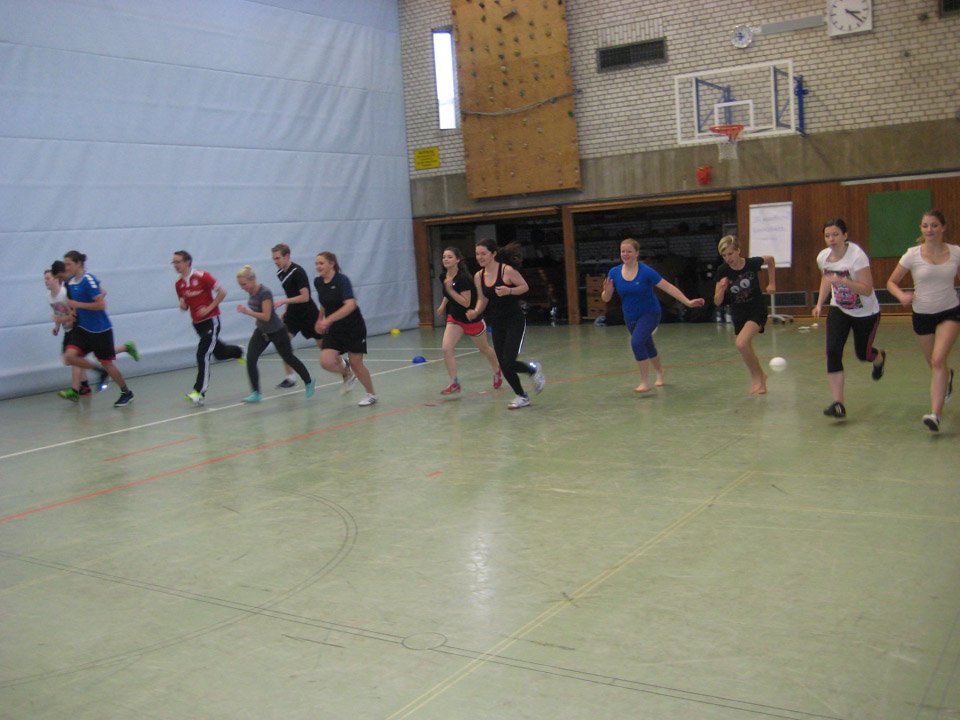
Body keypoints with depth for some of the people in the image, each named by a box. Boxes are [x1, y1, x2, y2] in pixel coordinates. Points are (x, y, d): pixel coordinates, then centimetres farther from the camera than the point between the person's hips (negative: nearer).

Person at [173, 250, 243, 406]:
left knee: (203, 355, -16)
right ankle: (239, 351, 50)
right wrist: (183, 305, -8)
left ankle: (199, 393, -15)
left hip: (211, 321, -7)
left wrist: (209, 308, -18)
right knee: (219, 353, 18)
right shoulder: (178, 284, 4)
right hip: (197, 323, 7)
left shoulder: (202, 276, -15)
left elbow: (222, 292, -13)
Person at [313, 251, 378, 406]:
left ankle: (371, 395, 23)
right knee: (326, 361, -13)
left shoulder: (342, 280, -19)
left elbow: (350, 305, -33)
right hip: (333, 330, 5)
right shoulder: (318, 282, 1)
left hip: (353, 328, -5)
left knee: (356, 363, 0)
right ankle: (347, 373, 19)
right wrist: (320, 319, 24)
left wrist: (328, 320, -38)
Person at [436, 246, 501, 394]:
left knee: (484, 349, 16)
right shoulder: (443, 276, -4)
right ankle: (454, 383, -5)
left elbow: (466, 303, -29)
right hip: (454, 318, 6)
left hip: (472, 319, -6)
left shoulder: (463, 278, -27)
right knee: (447, 349, -13)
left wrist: (450, 290, -33)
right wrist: (443, 305, 15)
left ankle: (497, 371, 44)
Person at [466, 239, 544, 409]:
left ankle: (533, 369, 18)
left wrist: (509, 291, -25)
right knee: (504, 365, 5)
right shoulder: (478, 276, 1)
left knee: (508, 363, -13)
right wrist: (475, 312, -9)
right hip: (497, 324, 6)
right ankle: (522, 397, 25)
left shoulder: (507, 270, -16)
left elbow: (525, 286, -7)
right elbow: (483, 299, 10)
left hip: (515, 321, -6)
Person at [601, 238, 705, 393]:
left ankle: (645, 383, -15)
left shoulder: (646, 271, -18)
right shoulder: (614, 273, -7)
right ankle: (660, 374, 48)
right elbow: (605, 298, -4)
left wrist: (688, 302, -20)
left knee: (636, 342, -26)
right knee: (648, 347, 22)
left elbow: (668, 287, -17)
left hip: (649, 313, -5)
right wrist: (607, 290, -27)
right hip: (630, 317, 5)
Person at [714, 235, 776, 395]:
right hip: (738, 313, 4)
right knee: (747, 349, 11)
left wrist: (772, 283, 6)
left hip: (757, 310, -4)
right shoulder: (723, 271, -12)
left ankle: (756, 376, -3)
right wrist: (722, 288, -27)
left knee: (741, 343, -24)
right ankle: (760, 378, 36)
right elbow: (717, 302, -9)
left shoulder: (752, 263, -16)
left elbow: (770, 259, 8)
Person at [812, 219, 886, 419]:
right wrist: (819, 304, 4)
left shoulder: (857, 256, -26)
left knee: (863, 354, 11)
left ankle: (879, 358, 53)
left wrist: (842, 281, -41)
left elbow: (867, 289, -30)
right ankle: (838, 404, -14)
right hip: (839, 311, 4)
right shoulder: (823, 257, -8)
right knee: (833, 352, -15)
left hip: (866, 313, -4)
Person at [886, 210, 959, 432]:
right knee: (935, 365, 15)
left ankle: (935, 414, -23)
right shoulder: (913, 255, -9)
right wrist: (901, 295, -22)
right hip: (922, 315, 1)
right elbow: (891, 282, -2)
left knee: (938, 360, -20)